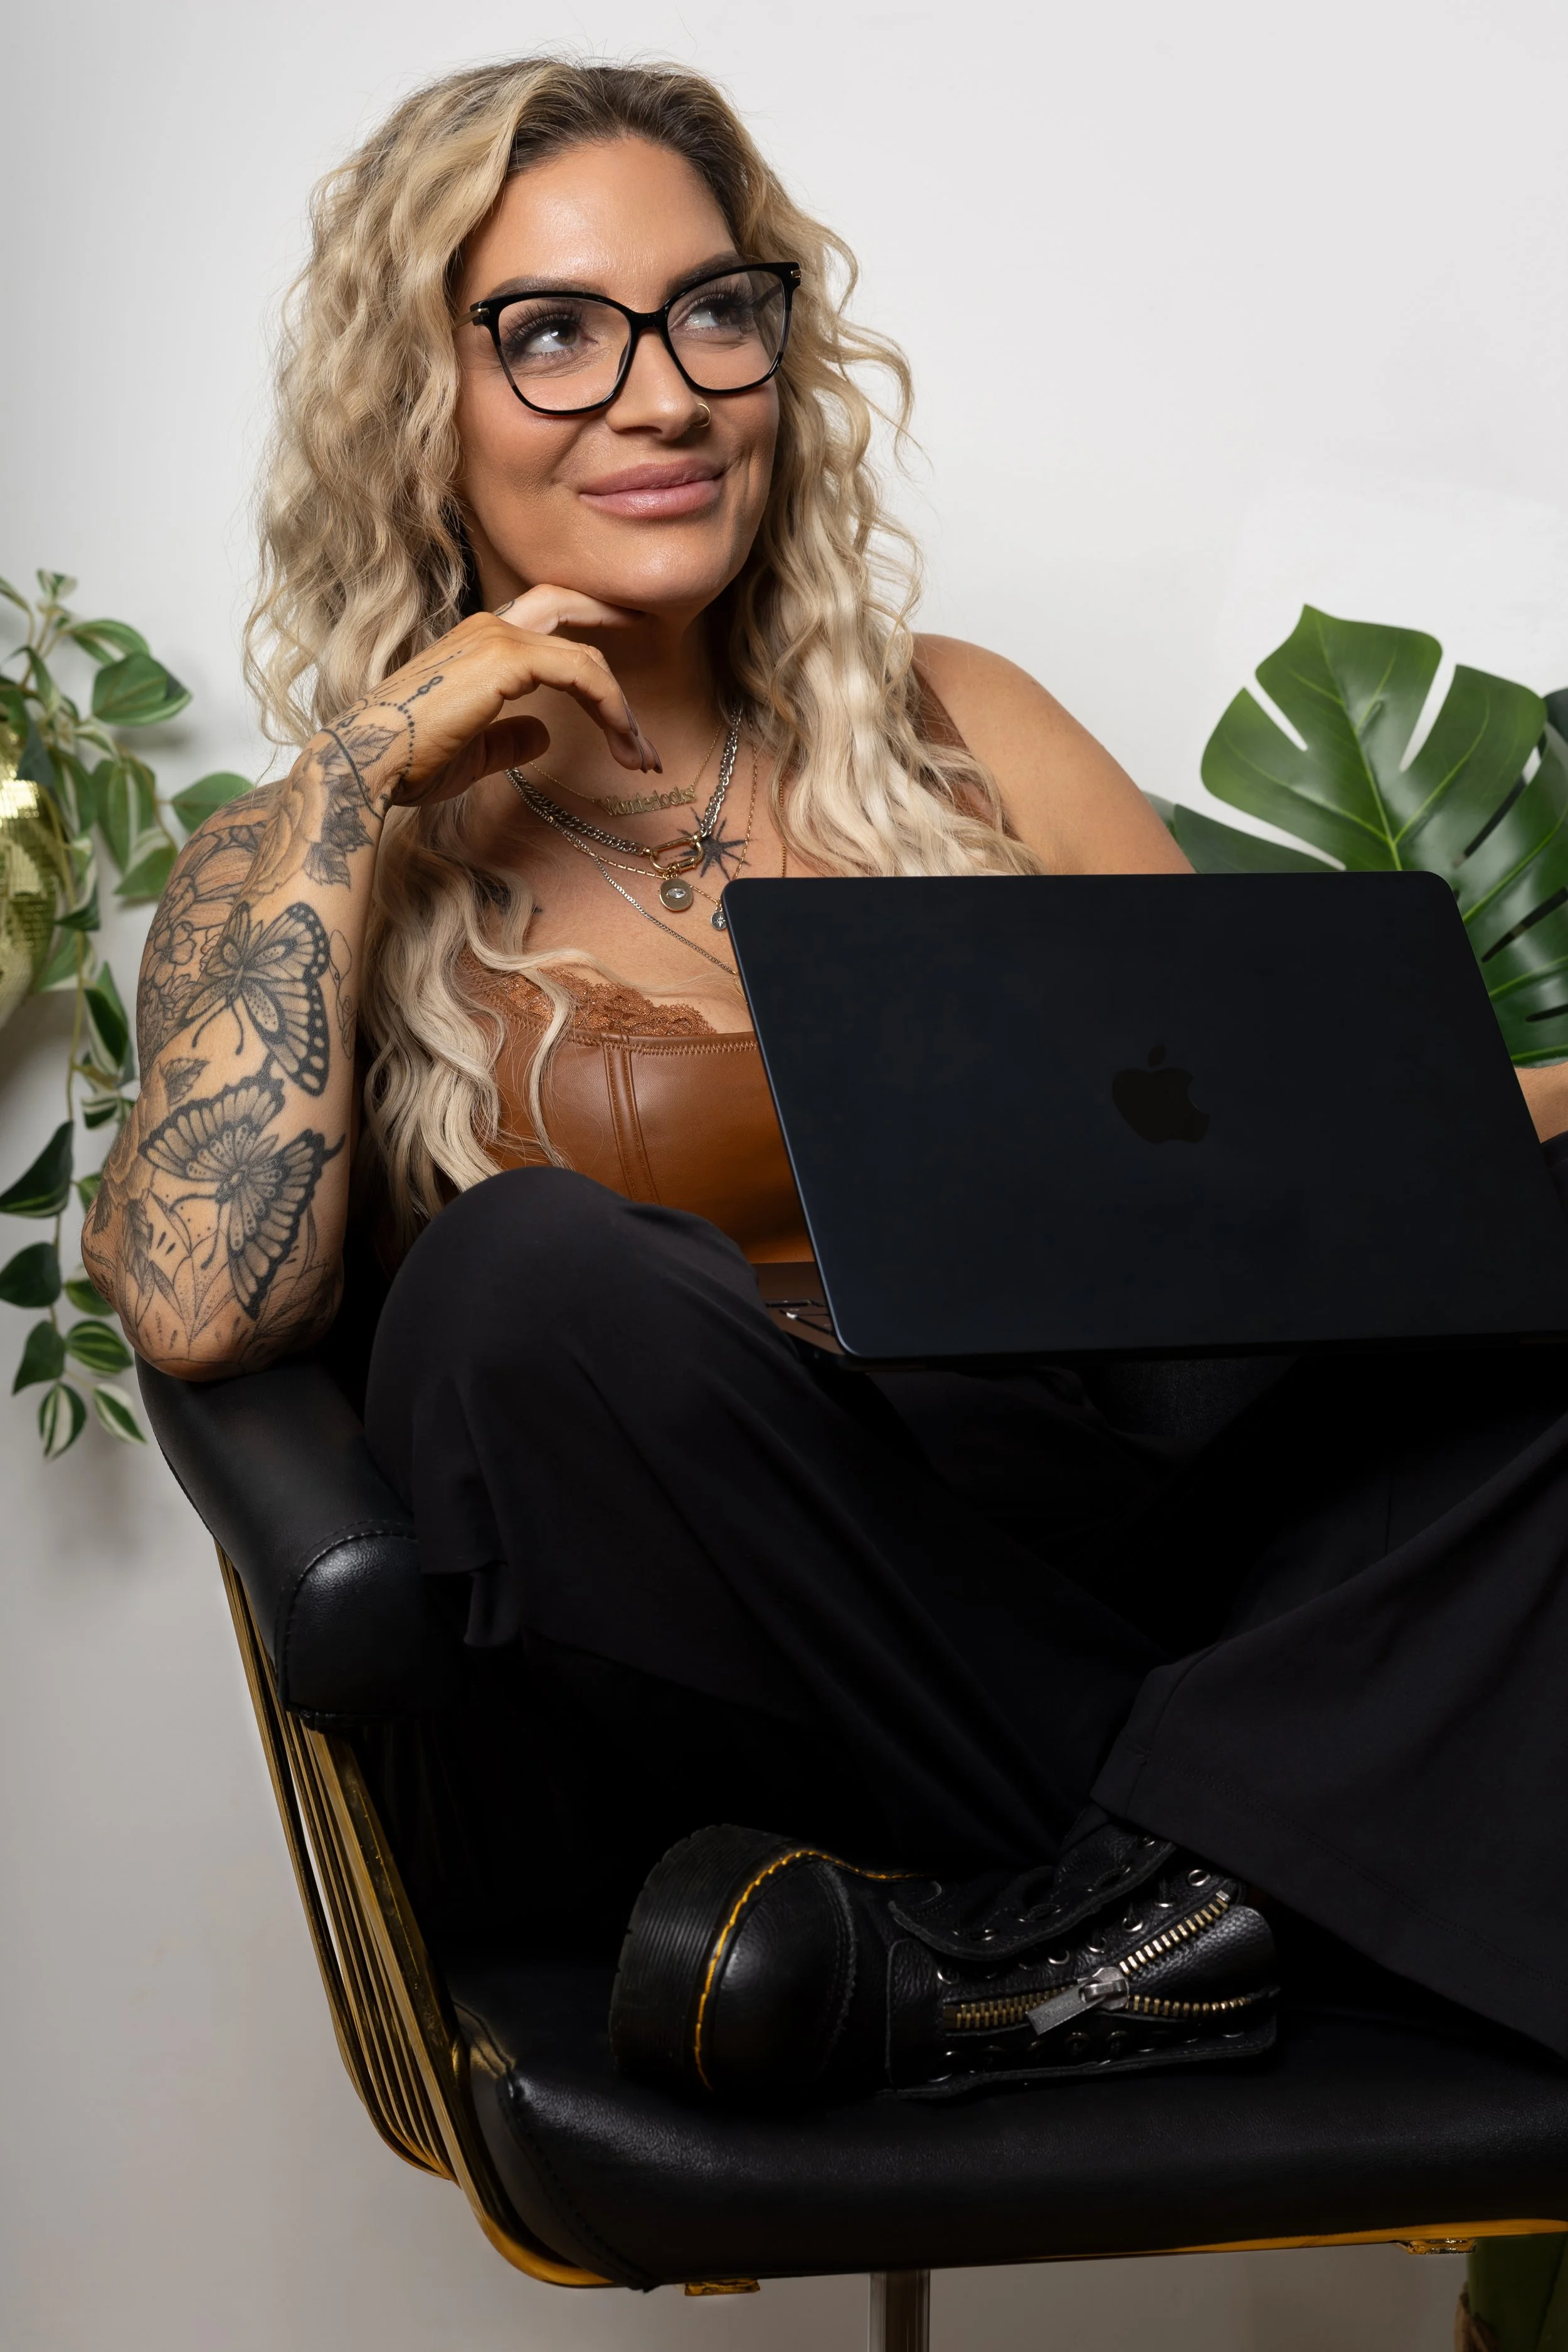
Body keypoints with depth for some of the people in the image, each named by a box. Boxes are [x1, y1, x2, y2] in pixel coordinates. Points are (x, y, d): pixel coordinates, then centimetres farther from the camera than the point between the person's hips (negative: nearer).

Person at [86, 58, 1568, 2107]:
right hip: (744, 1682, -3)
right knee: (534, 1279, -33)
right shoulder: (317, 873, 9)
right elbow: (199, 1302, -11)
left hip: (1133, 1537, 3)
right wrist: (357, 784, -6)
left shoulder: (950, 734, 18)